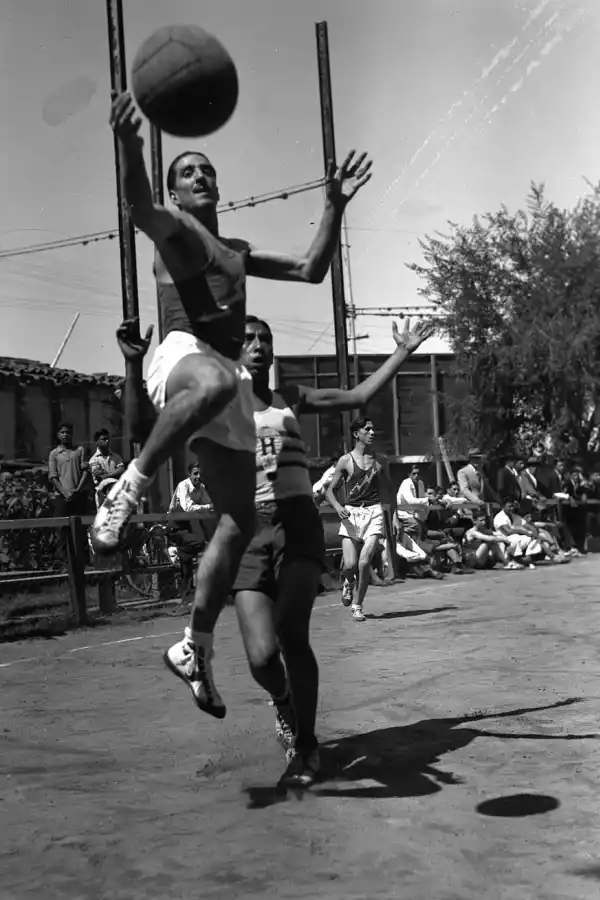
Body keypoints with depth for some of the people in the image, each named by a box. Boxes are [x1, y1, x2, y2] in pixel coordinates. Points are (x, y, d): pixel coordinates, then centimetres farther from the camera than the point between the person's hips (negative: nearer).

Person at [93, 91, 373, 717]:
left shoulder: (238, 252, 31)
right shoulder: (170, 227, 11)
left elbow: (311, 269, 29)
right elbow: (138, 206, -14)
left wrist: (335, 207, 20)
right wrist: (129, 146, -33)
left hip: (230, 379, 7)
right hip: (182, 354, -7)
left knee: (237, 522, 2)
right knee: (215, 382, -47)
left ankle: (195, 649, 14)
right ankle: (127, 491, -32)